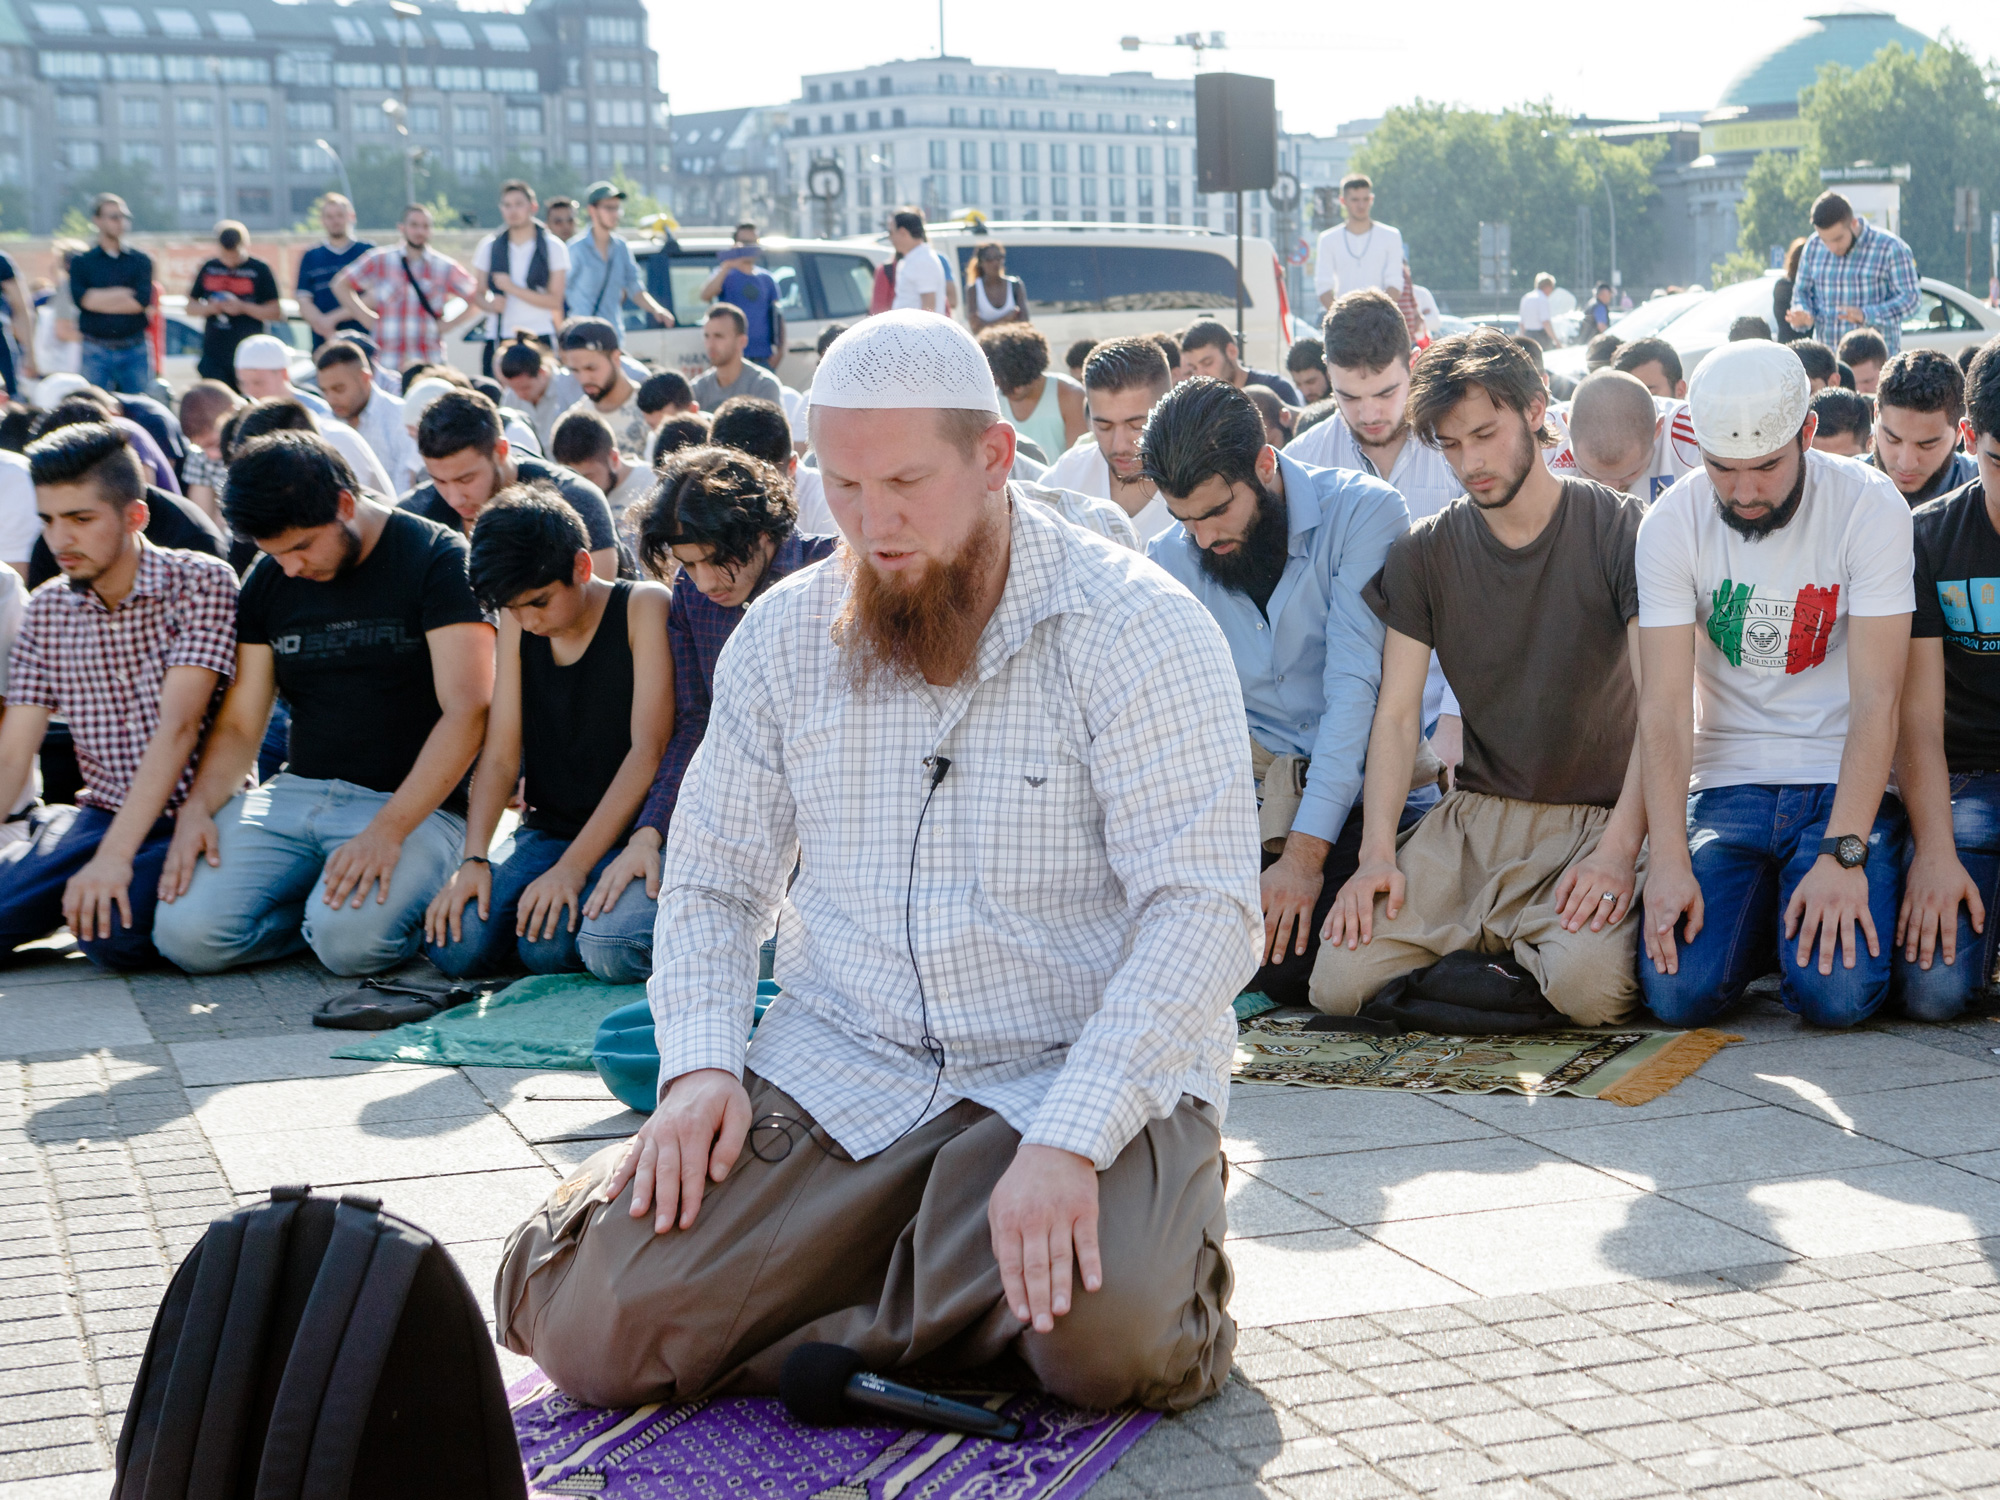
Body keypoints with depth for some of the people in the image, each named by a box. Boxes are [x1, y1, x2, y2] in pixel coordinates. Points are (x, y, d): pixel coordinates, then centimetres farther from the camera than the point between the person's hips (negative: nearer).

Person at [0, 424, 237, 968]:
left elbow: (177, 727, -18)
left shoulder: (202, 583, -9)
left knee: (113, 933, -31)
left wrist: (113, 856, -27)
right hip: (99, 815, 5)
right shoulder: (47, 611, 8)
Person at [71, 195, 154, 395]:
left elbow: (143, 301, -6)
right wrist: (126, 293, -7)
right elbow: (81, 297, -10)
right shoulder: (81, 262, 7)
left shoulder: (140, 260, 8)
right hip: (96, 353, -1)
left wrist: (99, 300, -4)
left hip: (134, 351, 1)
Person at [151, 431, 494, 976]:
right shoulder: (267, 582, 11)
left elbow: (467, 711, -14)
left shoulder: (437, 559, -7)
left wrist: (388, 830, -24)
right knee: (186, 931, -18)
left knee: (349, 937, -33)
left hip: (412, 802, -5)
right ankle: (324, 903, 5)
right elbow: (239, 725, 13)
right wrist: (197, 807, -8)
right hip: (296, 790, 5)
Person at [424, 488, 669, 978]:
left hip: (626, 832, -4)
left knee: (549, 946, -30)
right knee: (457, 946, -21)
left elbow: (648, 751, -16)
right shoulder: (518, 622, 6)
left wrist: (572, 867, -22)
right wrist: (474, 859, -14)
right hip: (545, 830, 5)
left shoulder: (644, 607, -10)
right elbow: (501, 754, 3)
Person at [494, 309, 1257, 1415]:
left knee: (1111, 1340, -34)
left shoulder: (1136, 630, -8)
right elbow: (711, 881, 13)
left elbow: (1203, 907, -15)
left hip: (1082, 1072, -4)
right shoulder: (782, 637, 7)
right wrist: (699, 1063, -7)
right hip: (838, 1068, 4)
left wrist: (1069, 1140, -27)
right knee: (593, 1332, -14)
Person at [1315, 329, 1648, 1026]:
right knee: (1340, 981, -16)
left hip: (1600, 817, -3)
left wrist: (1620, 847, -21)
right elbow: (1396, 713, 5)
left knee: (1589, 986, -33)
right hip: (1476, 813, 3)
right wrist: (1378, 853, -10)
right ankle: (1494, 944, 11)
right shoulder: (1425, 552, 6)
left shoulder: (1618, 528, -4)